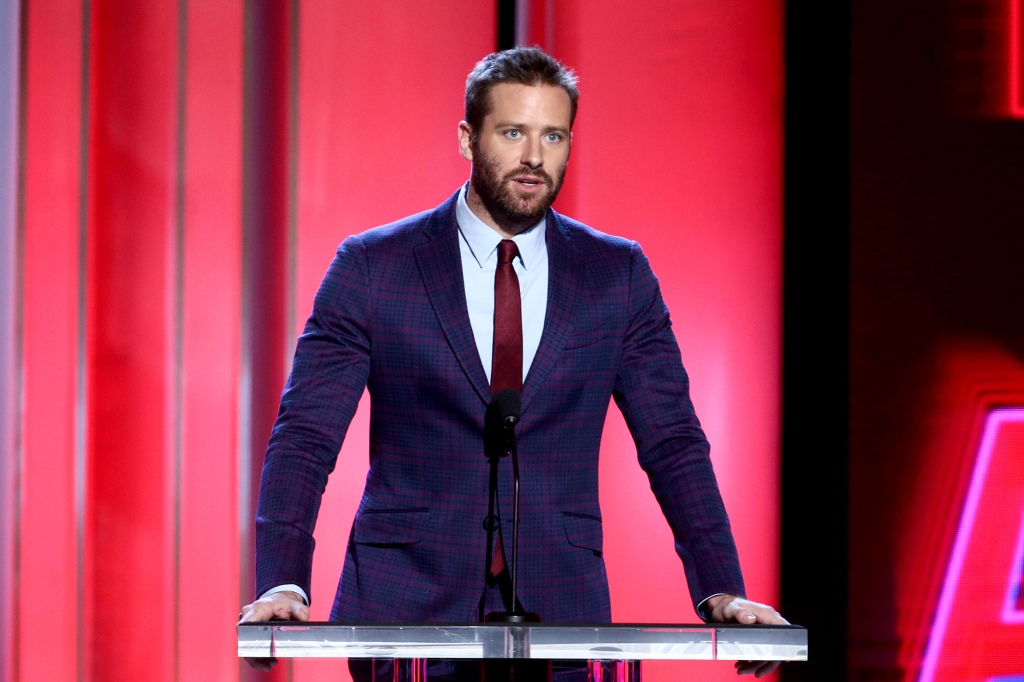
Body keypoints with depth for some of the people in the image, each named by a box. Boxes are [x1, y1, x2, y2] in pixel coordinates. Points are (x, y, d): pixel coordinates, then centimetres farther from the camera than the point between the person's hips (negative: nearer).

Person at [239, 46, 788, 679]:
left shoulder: (619, 275, 6)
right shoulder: (371, 268, 1)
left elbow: (673, 444, 6)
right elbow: (304, 438, -2)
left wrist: (722, 593, -7)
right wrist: (282, 585, -17)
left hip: (560, 606, 1)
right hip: (407, 602, -1)